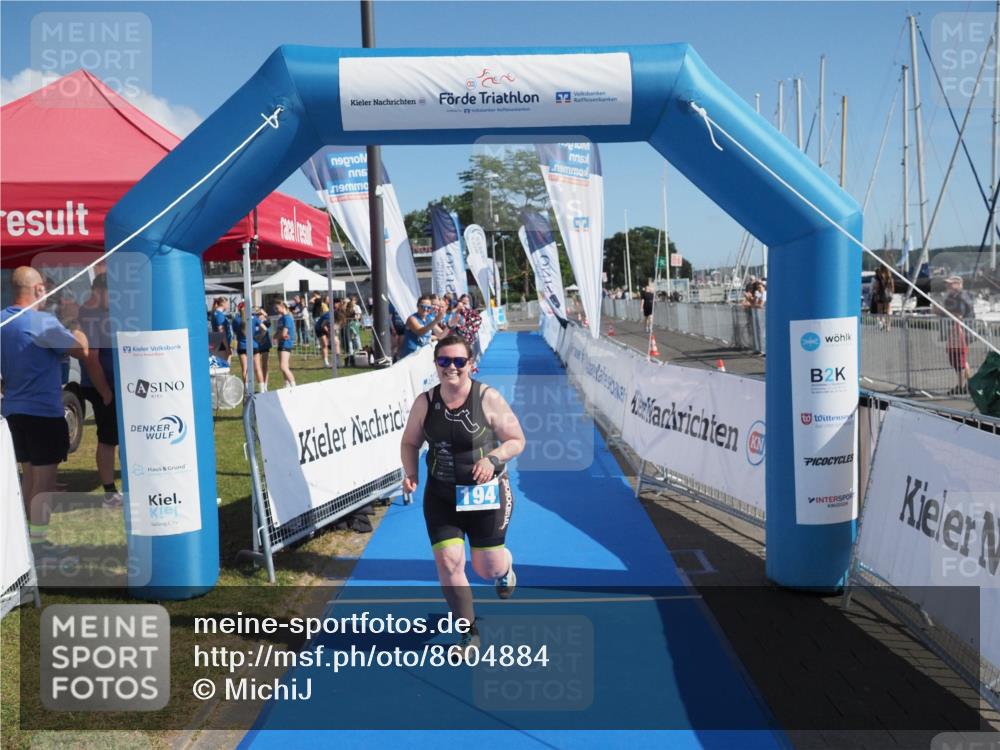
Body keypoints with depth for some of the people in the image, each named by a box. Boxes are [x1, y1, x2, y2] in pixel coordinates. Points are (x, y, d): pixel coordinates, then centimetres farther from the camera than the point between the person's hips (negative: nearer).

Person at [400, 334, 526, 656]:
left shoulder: (488, 398, -14)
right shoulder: (425, 403, -5)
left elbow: (517, 440, -8)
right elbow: (409, 442, 8)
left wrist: (493, 458, -25)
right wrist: (411, 473, -10)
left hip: (486, 493, -2)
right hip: (441, 496, 2)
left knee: (488, 567, 6)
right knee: (448, 561, -7)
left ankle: (504, 568, 49)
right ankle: (470, 634, 14)